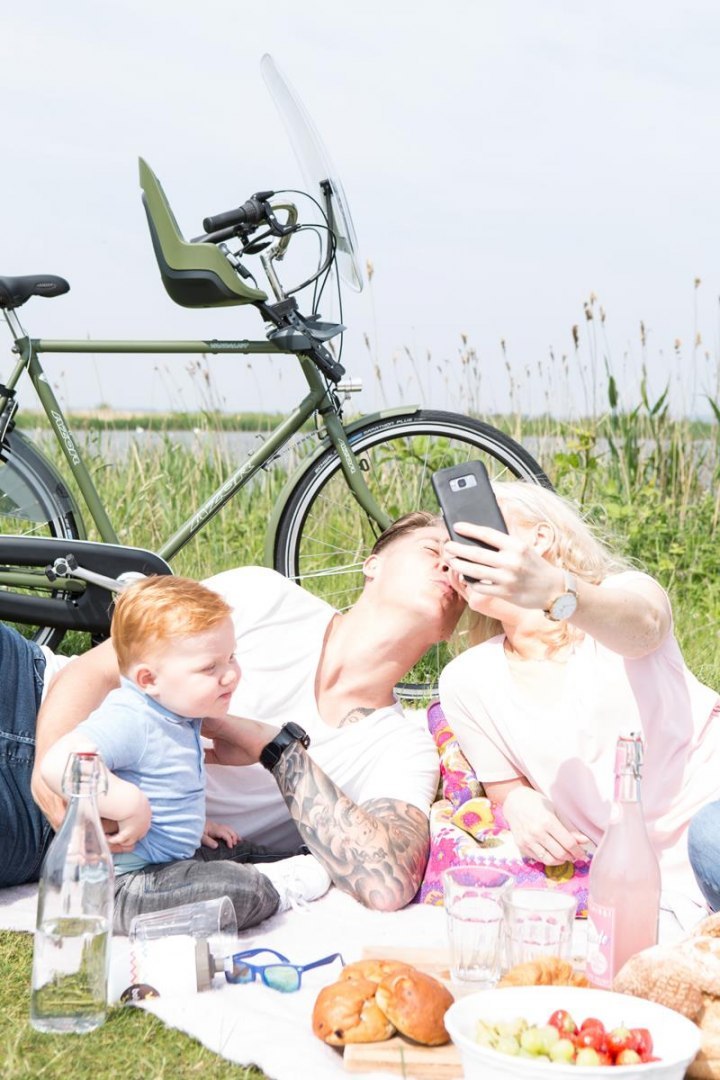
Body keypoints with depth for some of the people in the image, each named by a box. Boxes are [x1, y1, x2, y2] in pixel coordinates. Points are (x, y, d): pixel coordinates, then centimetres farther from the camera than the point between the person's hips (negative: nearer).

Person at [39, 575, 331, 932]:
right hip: (124, 886, -11)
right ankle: (278, 889, 7)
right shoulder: (127, 721, -25)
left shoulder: (178, 714, 8)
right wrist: (131, 806, -37)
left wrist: (196, 823, 21)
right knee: (240, 892, -19)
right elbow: (57, 765, -41)